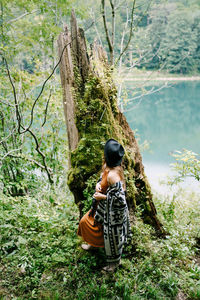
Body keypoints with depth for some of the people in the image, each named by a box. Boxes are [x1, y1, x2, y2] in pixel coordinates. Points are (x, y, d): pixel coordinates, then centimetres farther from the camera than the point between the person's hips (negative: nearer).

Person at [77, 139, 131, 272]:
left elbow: (120, 197, -32)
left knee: (112, 234, 13)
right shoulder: (108, 166, -8)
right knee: (87, 221, 28)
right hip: (104, 206, 10)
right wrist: (98, 184, -9)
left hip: (113, 211, -9)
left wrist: (102, 196, -23)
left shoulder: (113, 175, -36)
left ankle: (115, 261, 39)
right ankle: (94, 243, 56)